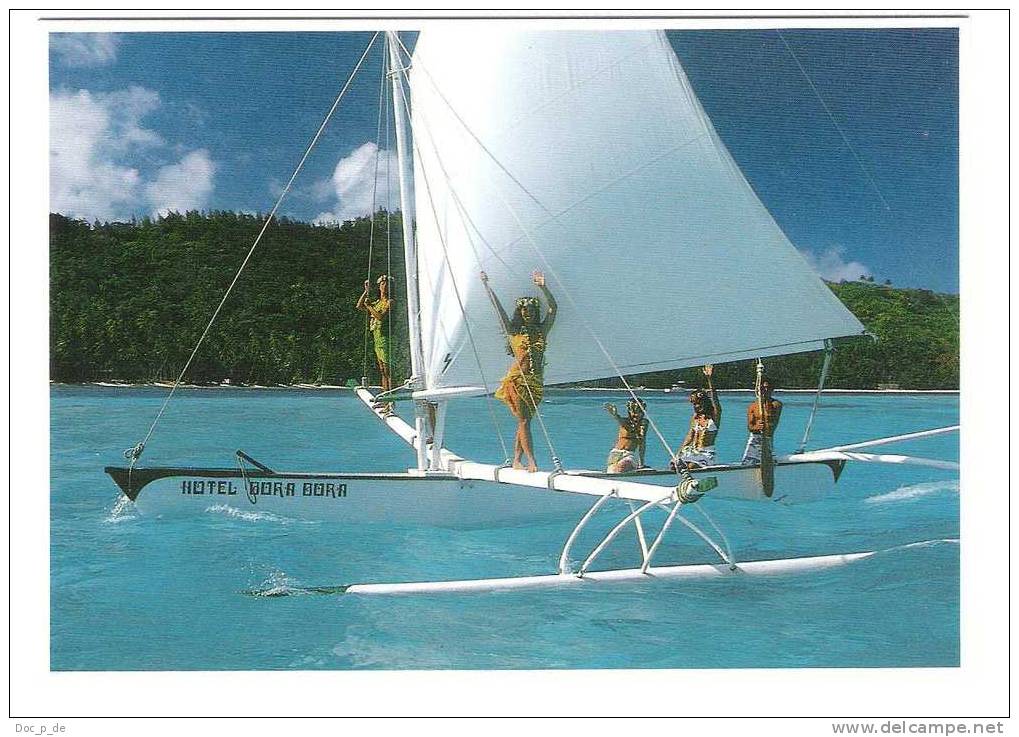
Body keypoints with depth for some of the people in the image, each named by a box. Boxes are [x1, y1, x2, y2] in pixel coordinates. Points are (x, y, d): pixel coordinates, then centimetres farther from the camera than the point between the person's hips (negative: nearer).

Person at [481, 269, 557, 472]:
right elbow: (498, 307, 0)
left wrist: (543, 287, -4)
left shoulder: (542, 330, 12)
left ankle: (516, 461, 10)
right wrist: (486, 286, -3)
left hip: (536, 382, 4)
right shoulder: (513, 331, 3)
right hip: (517, 379, -4)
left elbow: (552, 307, 6)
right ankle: (531, 461, -13)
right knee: (523, 420, -8)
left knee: (524, 421, 5)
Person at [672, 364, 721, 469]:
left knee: (691, 466, -31)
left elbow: (714, 397, -16)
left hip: (706, 453, -5)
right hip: (692, 451, 5)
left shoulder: (714, 415, -2)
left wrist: (709, 379, -29)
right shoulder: (695, 418, 14)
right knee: (675, 465, -18)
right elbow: (689, 437, 11)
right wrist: (677, 455, 3)